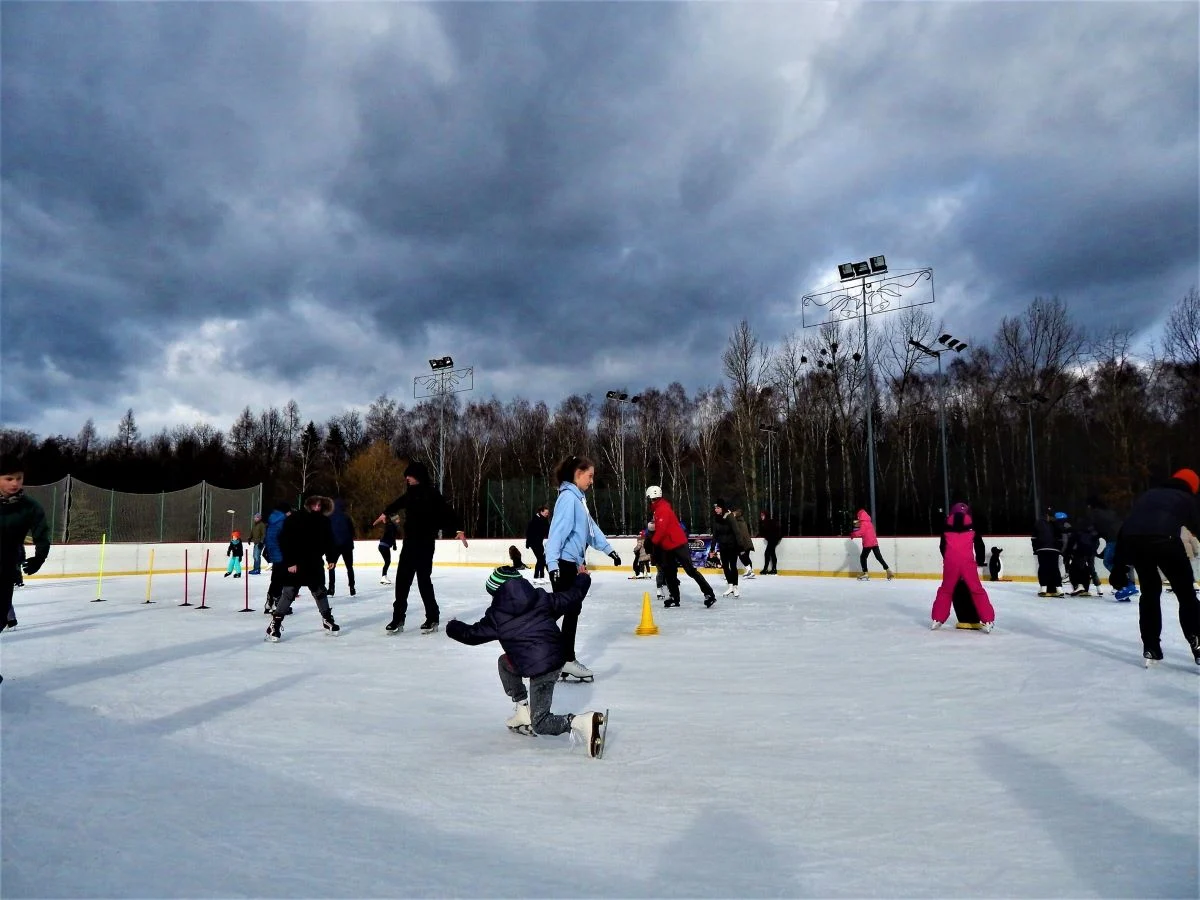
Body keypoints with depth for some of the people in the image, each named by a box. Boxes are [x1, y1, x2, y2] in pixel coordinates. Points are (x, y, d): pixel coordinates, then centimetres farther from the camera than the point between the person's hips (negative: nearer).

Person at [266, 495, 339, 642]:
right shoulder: (294, 519, -14)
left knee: (320, 591, 14)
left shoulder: (323, 521, 1)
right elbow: (284, 541, -16)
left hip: (315, 563, 5)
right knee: (288, 594, -5)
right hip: (294, 564, -5)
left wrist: (330, 559, 8)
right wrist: (290, 562, -19)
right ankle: (275, 624, 3)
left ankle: (327, 620, 28)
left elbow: (328, 540, 11)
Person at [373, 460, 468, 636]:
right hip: (409, 542, 7)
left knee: (424, 581, -4)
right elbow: (398, 503, 30)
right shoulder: (410, 493, 10)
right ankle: (398, 619, 17)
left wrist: (458, 529, -30)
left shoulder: (432, 494, -12)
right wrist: (386, 513, 46)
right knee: (402, 580, 7)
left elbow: (447, 511, -18)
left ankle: (432, 619, 9)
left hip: (425, 544, -7)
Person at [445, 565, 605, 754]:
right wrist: (582, 579, 32)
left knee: (540, 724, 7)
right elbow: (572, 597, 11)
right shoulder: (541, 598, 7)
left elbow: (472, 634, 10)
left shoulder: (497, 615, -1)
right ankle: (523, 711, 28)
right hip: (556, 657, 7)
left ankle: (582, 722, -21)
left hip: (539, 669, -7)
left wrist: (453, 627, 31)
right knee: (505, 662, 27)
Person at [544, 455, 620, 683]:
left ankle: (567, 660, 21)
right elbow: (557, 531, -23)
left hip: (572, 564, 9)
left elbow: (591, 527, 21)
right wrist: (553, 564, -28)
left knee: (572, 611, 13)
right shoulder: (568, 497, -15)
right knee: (571, 611, -5)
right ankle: (566, 662, 2)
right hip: (563, 564, -9)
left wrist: (609, 550, 26)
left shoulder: (578, 498, 15)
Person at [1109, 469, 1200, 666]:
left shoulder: (1148, 495, 35)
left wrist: (1119, 564, 28)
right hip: (1164, 539, -4)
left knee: (1150, 591, 22)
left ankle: (1151, 649, 23)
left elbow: (1126, 527, 27)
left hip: (1133, 540, 4)